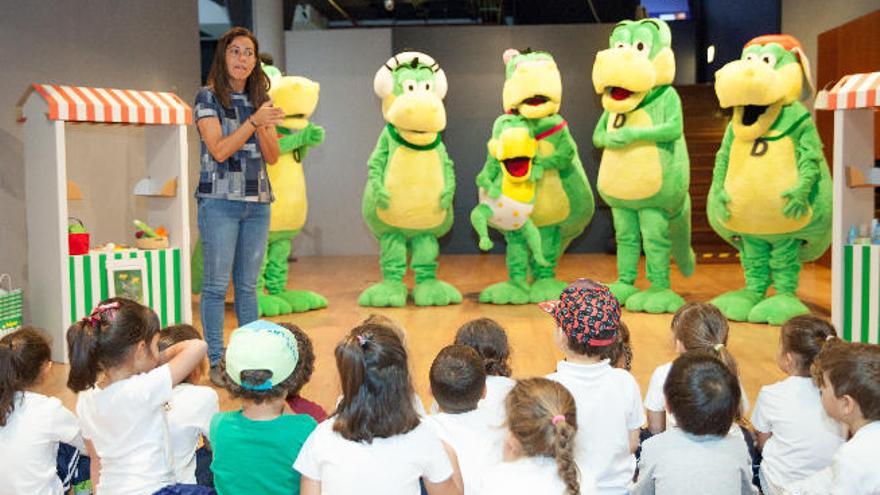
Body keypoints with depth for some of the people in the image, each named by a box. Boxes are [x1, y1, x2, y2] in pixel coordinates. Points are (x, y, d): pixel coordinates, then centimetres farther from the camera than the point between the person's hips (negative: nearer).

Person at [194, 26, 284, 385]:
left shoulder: (260, 100, 13)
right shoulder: (208, 97, -1)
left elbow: (272, 157, 8)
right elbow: (219, 150, -12)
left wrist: (263, 128, -11)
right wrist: (254, 121, -19)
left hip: (257, 203, 5)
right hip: (219, 201, -4)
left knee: (248, 285, 10)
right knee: (216, 284, -2)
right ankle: (216, 362, 5)